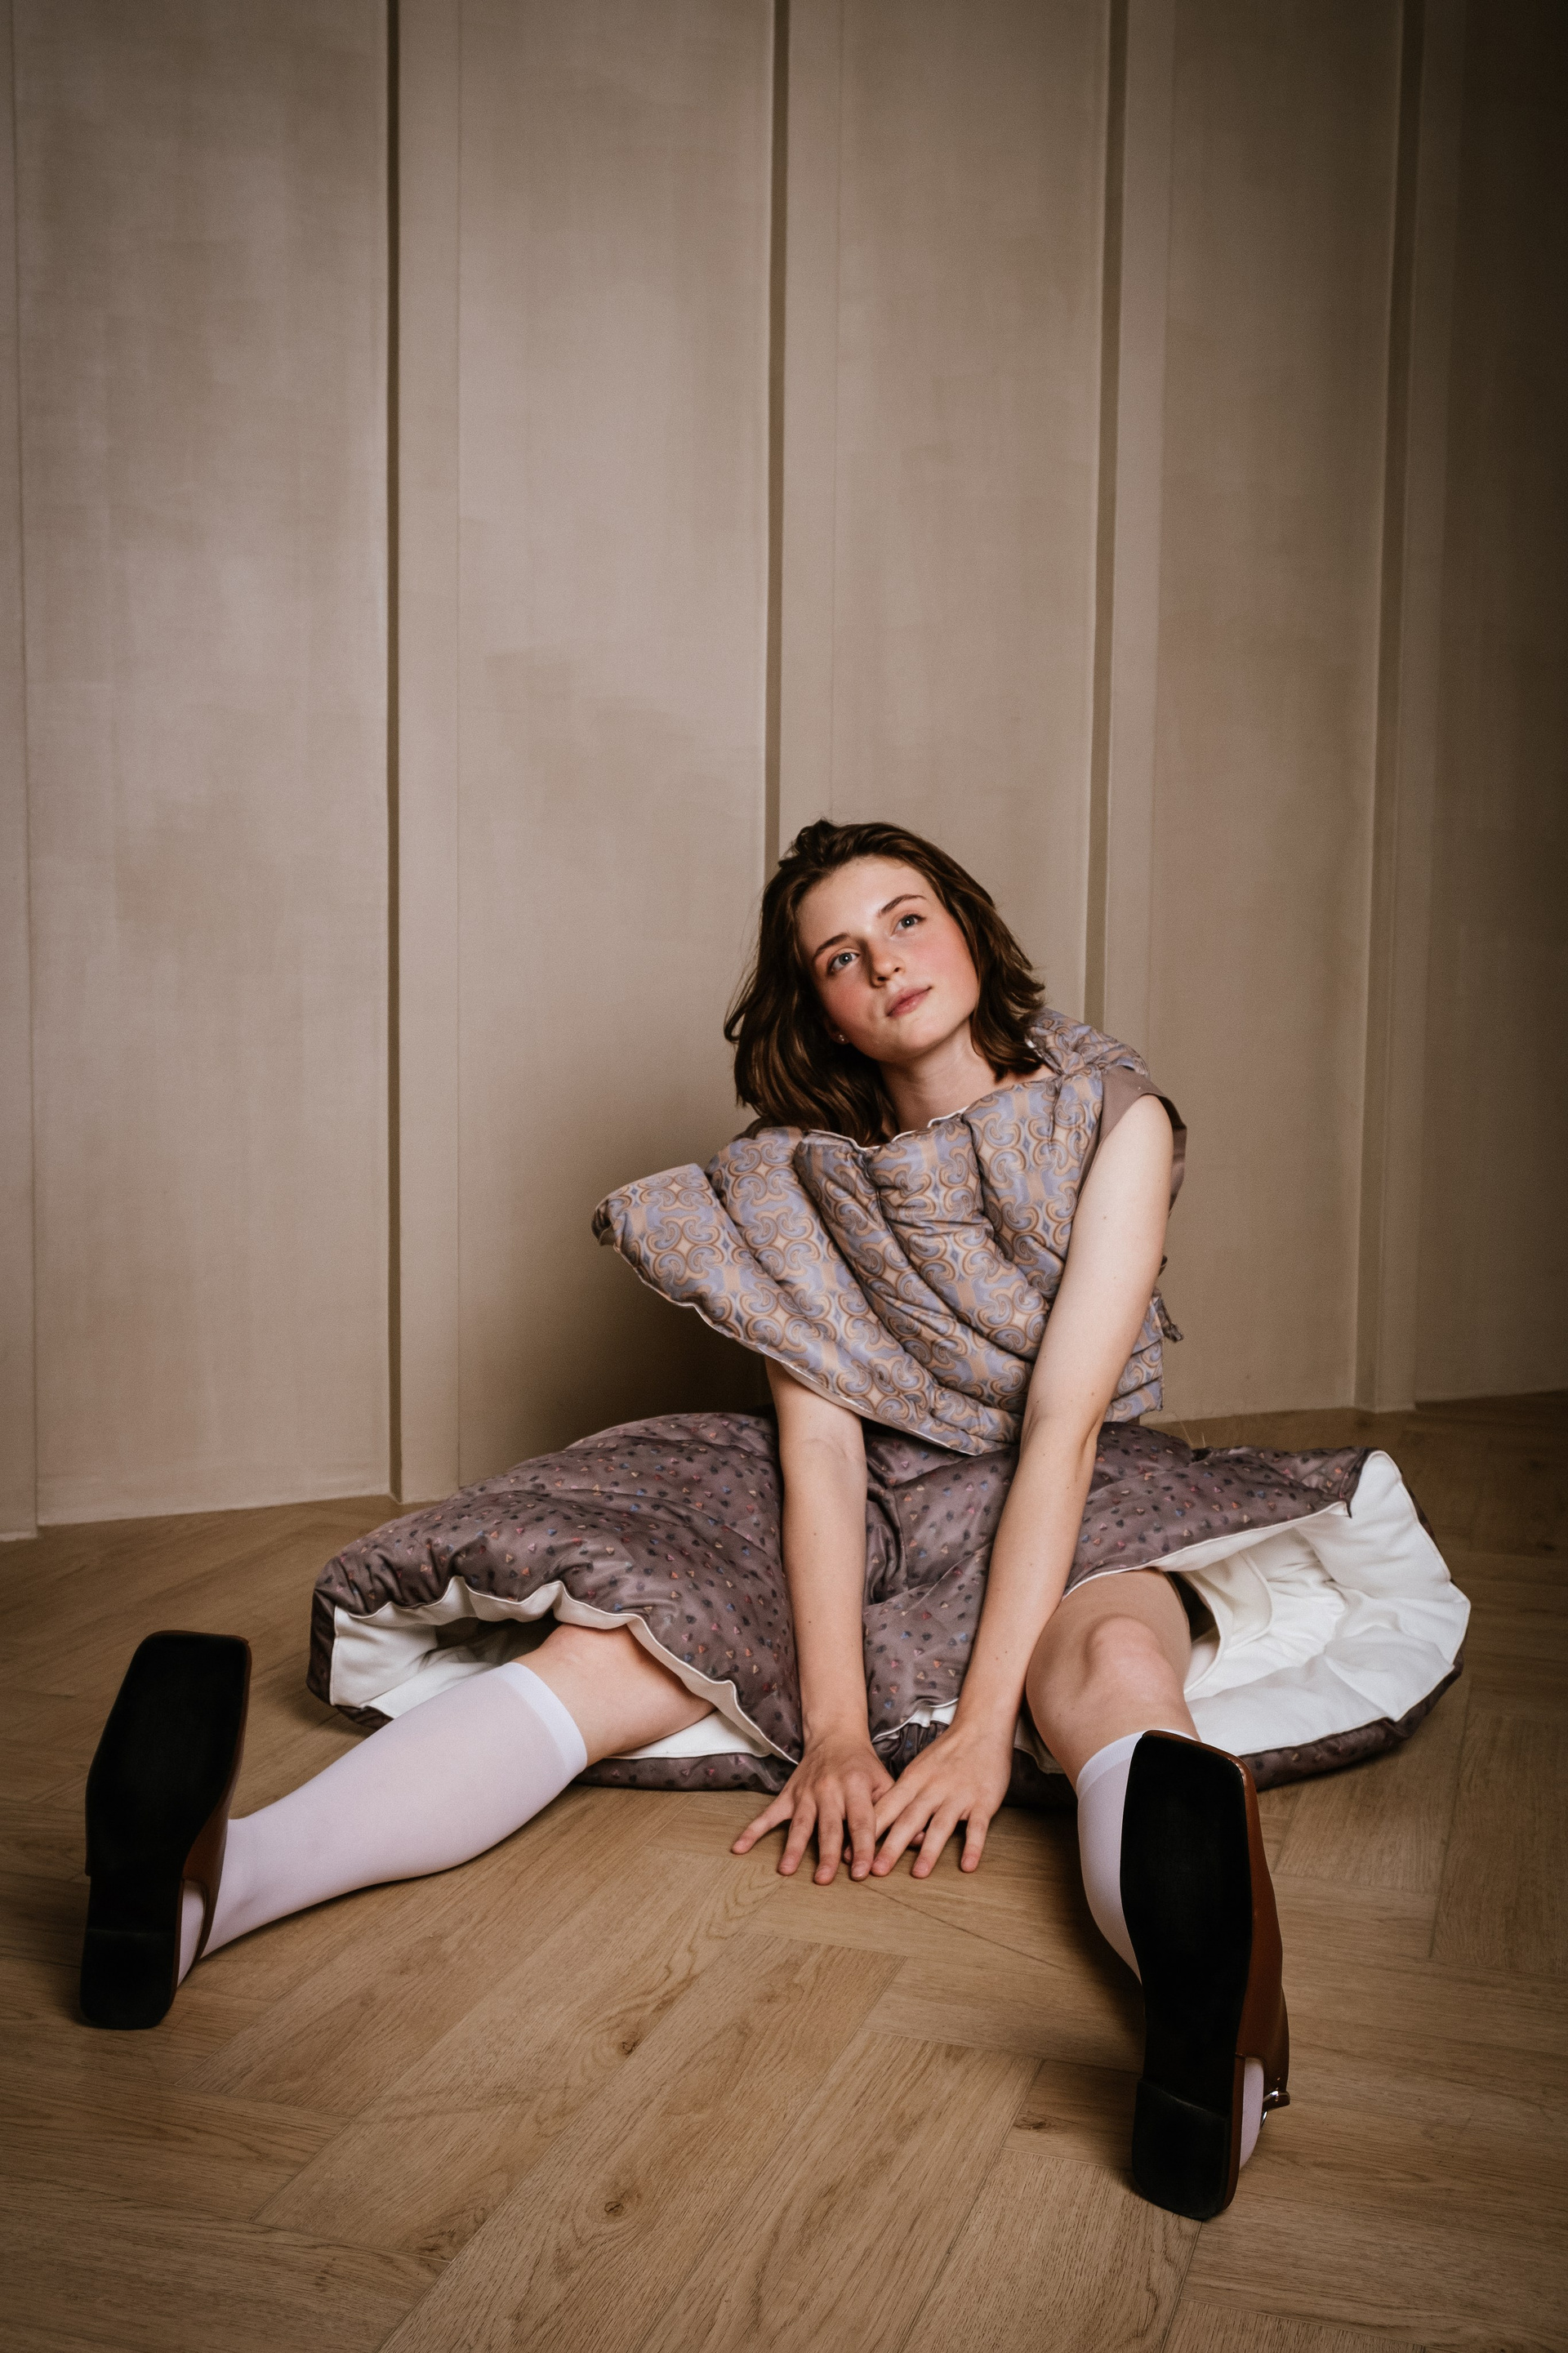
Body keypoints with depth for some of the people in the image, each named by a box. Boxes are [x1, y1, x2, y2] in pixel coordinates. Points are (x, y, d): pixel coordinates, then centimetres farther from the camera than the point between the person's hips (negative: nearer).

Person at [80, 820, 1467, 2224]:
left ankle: (1201, 1979, -73)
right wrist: (835, 1728, -26)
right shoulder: (806, 1171, -1)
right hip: (868, 1517, 2)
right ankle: (212, 1883, -48)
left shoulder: (1111, 1120, -8)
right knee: (608, 1645, -27)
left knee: (1110, 1660, -39)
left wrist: (983, 1719, -28)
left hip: (1069, 1516, -2)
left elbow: (1063, 1424, -18)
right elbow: (820, 1445, -13)